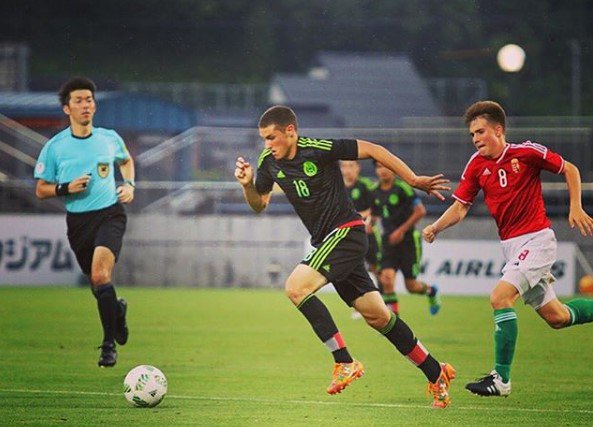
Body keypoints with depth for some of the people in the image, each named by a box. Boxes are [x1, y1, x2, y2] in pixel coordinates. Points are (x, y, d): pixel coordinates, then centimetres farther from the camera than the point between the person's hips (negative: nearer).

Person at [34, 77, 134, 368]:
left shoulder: (110, 139, 2)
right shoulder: (54, 147, -3)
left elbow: (126, 161, 25)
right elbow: (41, 190, 3)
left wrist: (129, 185, 7)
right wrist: (66, 188, -15)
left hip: (110, 214, -2)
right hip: (78, 221, 2)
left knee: (100, 275, -23)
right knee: (97, 285, 9)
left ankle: (109, 344, -12)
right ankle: (117, 310, 45)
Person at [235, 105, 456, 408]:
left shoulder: (319, 149, -16)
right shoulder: (269, 162, 3)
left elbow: (372, 150, -10)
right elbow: (259, 204, 16)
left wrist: (414, 180, -8)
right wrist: (247, 184, -6)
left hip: (346, 232, -7)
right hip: (325, 241, 7)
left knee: (296, 287, -23)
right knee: (377, 316, 8)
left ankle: (344, 362, -19)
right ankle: (436, 374, 17)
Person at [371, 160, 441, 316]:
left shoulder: (402, 187, -14)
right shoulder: (376, 192, 5)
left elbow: (421, 211, -16)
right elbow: (374, 215, 21)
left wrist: (401, 230, -18)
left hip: (408, 239, -4)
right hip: (389, 240, 4)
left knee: (411, 286, 2)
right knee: (386, 277, -18)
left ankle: (431, 291, 37)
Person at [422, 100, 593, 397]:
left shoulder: (527, 152, -12)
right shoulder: (476, 165, 2)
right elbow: (460, 206, 4)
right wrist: (435, 228, -13)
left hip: (536, 239, -6)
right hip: (510, 245, 6)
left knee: (500, 298, -22)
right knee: (556, 317, 12)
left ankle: (501, 378, -17)